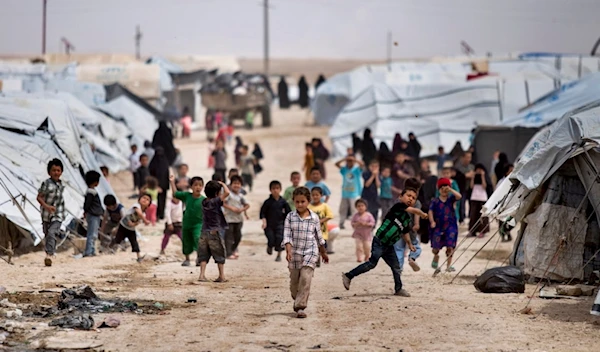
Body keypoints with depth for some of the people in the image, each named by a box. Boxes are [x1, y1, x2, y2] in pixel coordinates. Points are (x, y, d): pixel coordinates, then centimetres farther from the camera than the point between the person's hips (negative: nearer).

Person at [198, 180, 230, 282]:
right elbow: (227, 193, -25)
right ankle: (222, 276, 10)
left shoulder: (204, 202, 6)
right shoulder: (215, 202, -14)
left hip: (204, 232, 6)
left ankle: (202, 275, -2)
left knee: (204, 255, 7)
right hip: (215, 232, -6)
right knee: (219, 256, 6)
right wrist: (223, 184, -8)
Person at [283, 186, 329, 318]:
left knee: (305, 278, -16)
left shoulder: (314, 218, 1)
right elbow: (287, 235, -8)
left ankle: (300, 307, -15)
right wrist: (288, 250, -22)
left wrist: (323, 252, 20)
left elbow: (319, 236, 11)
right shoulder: (290, 217, -2)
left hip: (310, 252, -1)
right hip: (295, 253, 1)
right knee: (294, 280, 11)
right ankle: (296, 300, 38)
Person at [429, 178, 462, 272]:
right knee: (436, 247, 4)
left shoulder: (451, 199, 3)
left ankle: (449, 265, 3)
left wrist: (450, 190, -17)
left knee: (450, 247, -5)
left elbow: (459, 196, -14)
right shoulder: (435, 201, -1)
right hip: (438, 226, 0)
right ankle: (436, 257, 38)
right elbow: (430, 211, -5)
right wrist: (432, 221, -18)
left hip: (450, 226, 0)